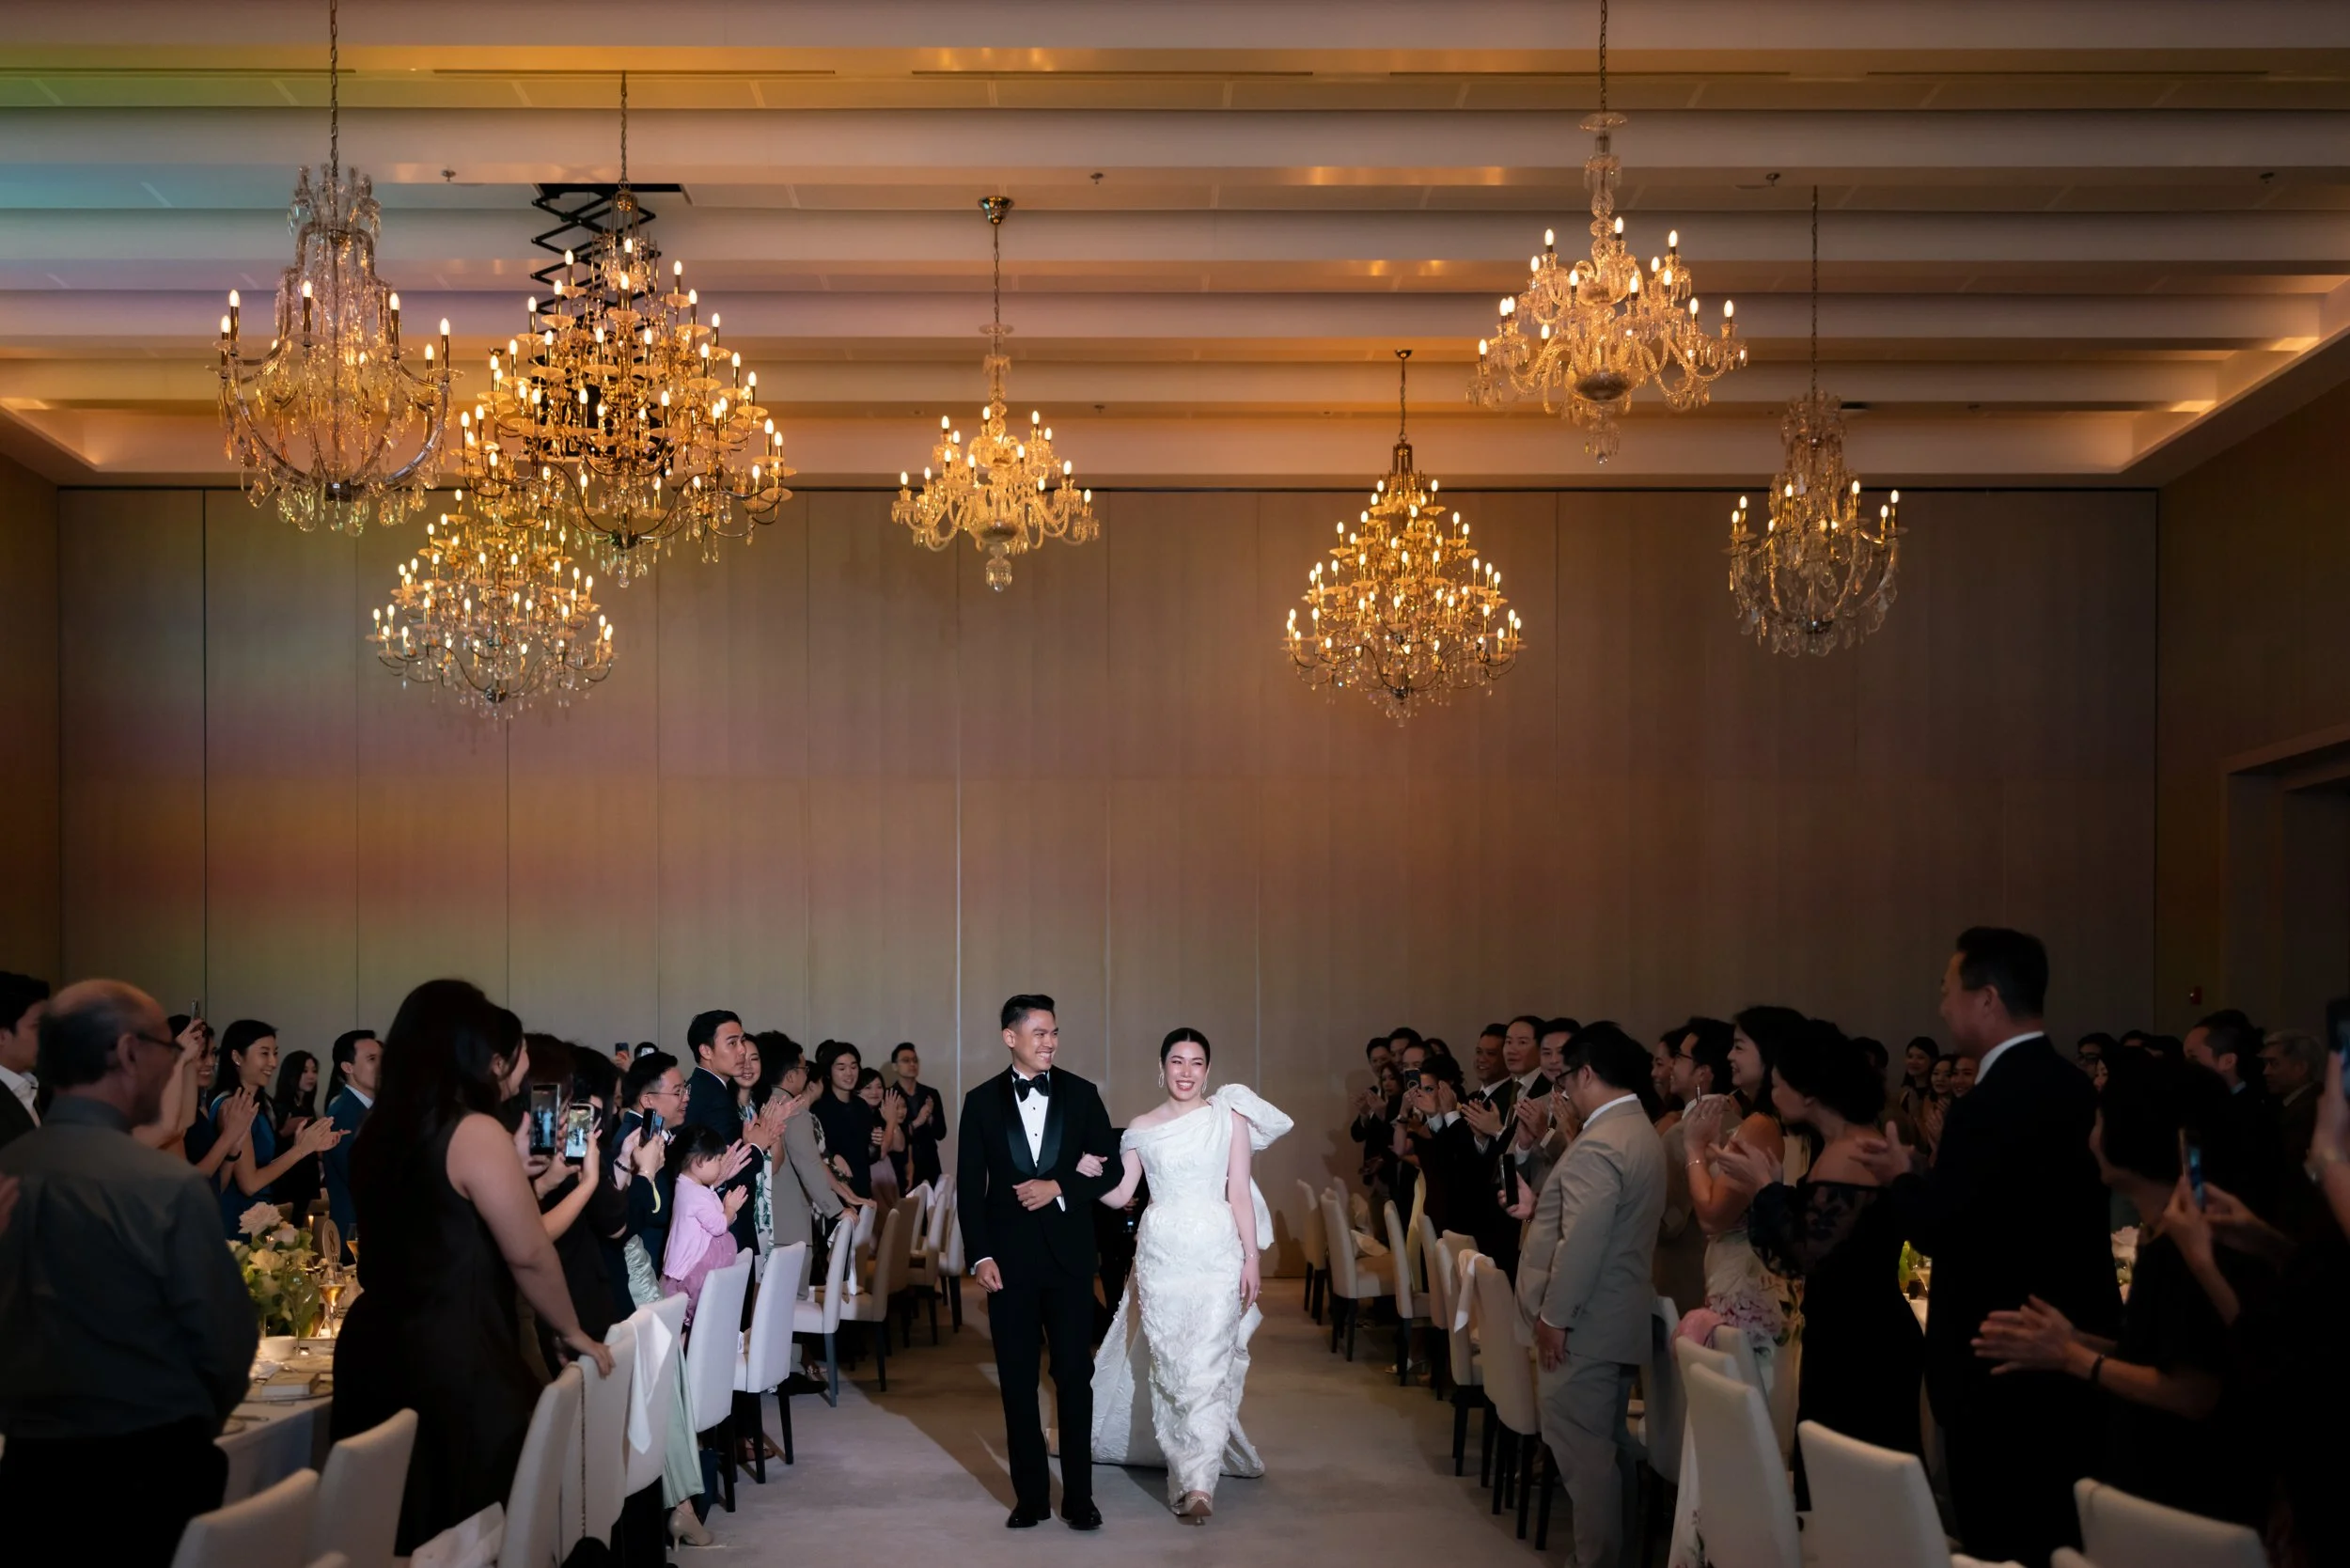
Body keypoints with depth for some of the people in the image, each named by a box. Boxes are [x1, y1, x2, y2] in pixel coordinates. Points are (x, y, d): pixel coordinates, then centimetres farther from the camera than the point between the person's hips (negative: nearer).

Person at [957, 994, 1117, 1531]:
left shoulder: (1081, 1094, 3)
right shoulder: (982, 1101, 2)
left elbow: (1110, 1170, 3)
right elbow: (969, 1186, 1)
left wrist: (1060, 1188, -13)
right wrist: (980, 1256, -7)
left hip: (1068, 1254, 0)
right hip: (1009, 1258, 0)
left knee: (1075, 1376, 2)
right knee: (1017, 1380, 5)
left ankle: (1079, 1496, 10)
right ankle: (1030, 1496, 13)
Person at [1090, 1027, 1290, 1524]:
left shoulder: (1229, 1117, 2)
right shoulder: (1142, 1127, 8)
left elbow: (1240, 1192, 0)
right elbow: (1119, 1194, 7)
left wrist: (1253, 1256, -5)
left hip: (1216, 1251, -2)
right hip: (1160, 1254, 2)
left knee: (1208, 1365, -10)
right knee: (1170, 1366, 2)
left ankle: (1198, 1483, -12)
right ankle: (1187, 1471, 10)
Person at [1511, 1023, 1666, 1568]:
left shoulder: (1599, 1144, -20)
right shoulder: (1641, 1133, 13)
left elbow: (1581, 1242, -26)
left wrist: (1553, 1316, -19)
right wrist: (1540, 1205, 19)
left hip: (1583, 1323, -11)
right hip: (1616, 1317, 11)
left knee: (1582, 1449, -5)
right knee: (1606, 1443, 17)